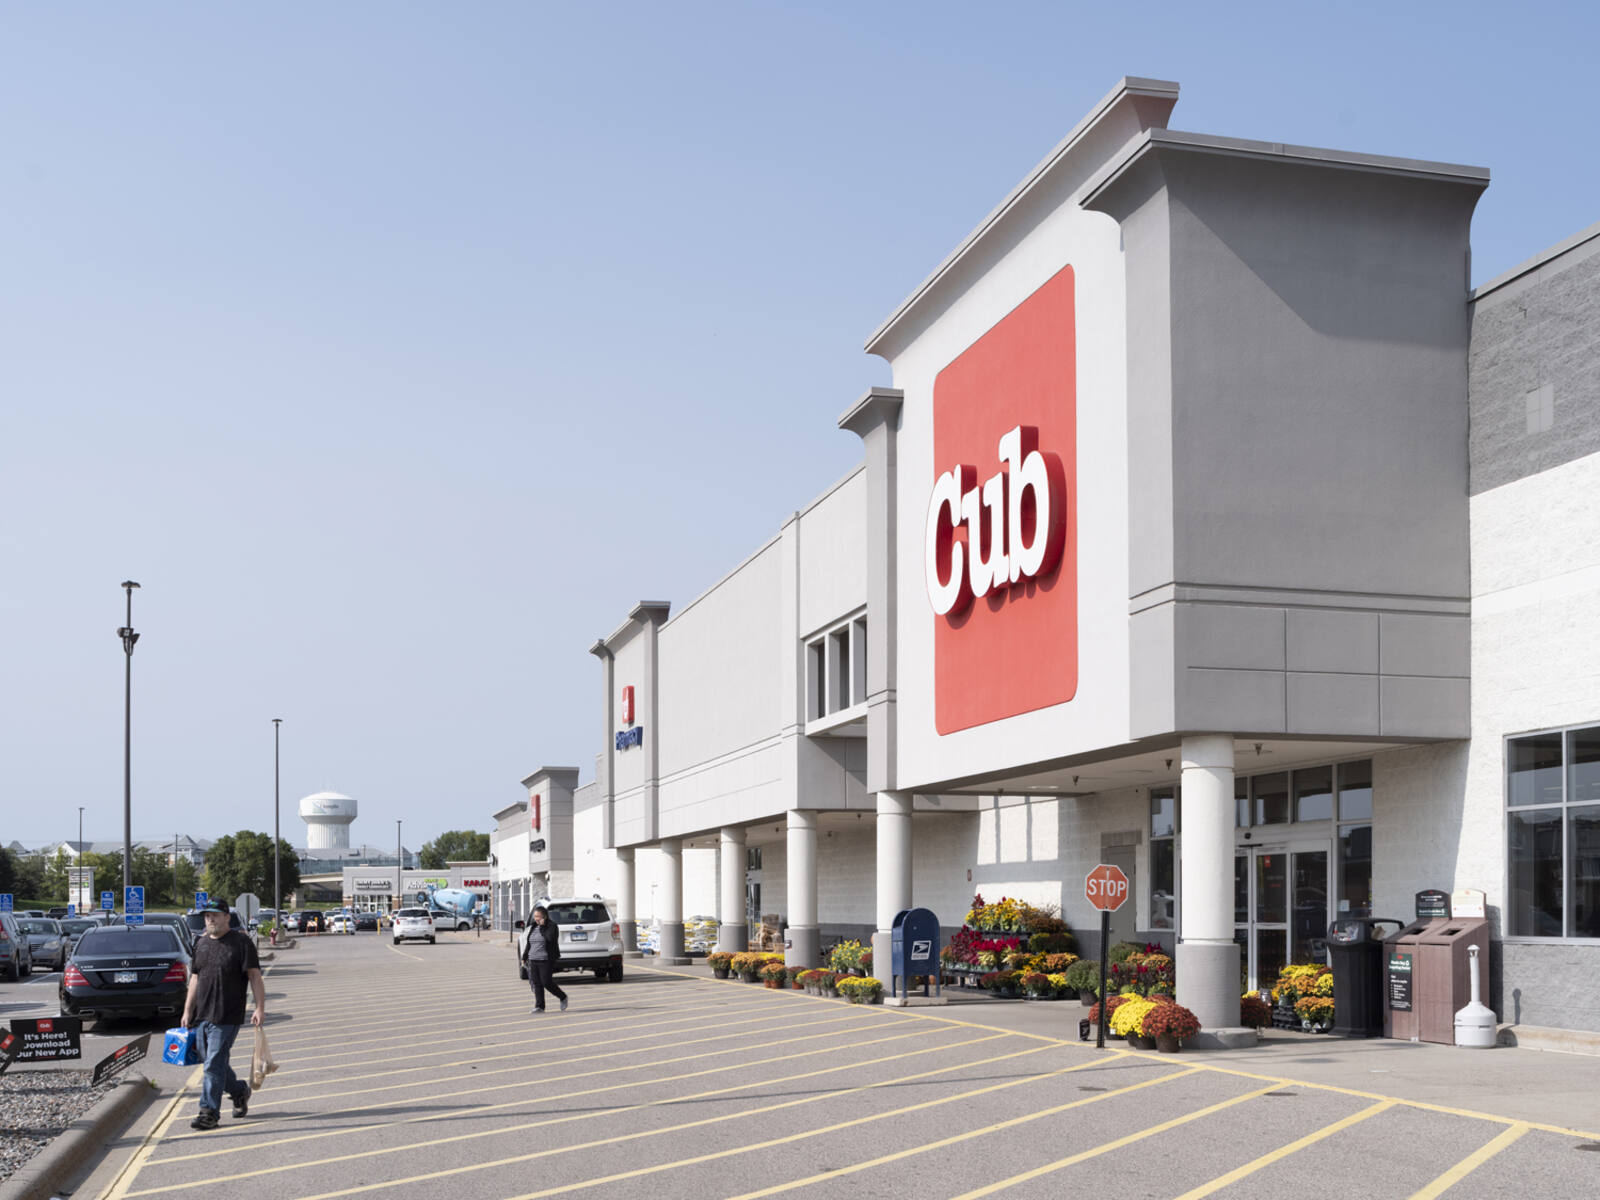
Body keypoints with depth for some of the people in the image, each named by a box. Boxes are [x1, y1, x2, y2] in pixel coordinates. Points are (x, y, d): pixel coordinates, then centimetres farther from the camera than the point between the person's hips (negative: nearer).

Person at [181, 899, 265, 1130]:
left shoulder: (241, 943, -5)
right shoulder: (201, 944, 14)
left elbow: (254, 976, -9)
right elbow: (195, 978, 20)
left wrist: (260, 1008, -16)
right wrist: (187, 1011, 16)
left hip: (227, 1017, -7)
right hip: (201, 1016, 7)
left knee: (214, 1064, -10)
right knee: (210, 1062, 12)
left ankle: (209, 1112, -5)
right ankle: (239, 1090, 33)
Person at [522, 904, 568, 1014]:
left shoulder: (552, 926, -6)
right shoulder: (533, 927, 14)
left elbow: (550, 938, -25)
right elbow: (529, 944, 20)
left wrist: (542, 927, -16)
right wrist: (524, 957, 16)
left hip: (546, 960, -7)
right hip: (533, 960, 7)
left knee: (546, 982, -8)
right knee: (536, 984, 2)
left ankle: (563, 997, 13)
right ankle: (539, 1006, 5)